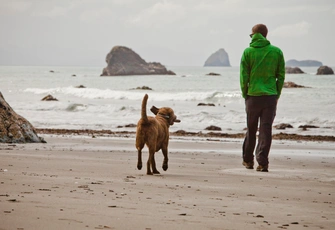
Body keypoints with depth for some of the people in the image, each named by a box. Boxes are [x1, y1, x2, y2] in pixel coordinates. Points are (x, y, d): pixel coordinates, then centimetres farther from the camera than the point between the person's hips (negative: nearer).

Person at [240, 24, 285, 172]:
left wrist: (245, 94, 8)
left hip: (253, 97, 0)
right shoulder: (276, 52, 1)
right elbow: (281, 76, 2)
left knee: (251, 130, 14)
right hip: (270, 97, 0)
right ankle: (262, 163, -6)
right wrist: (277, 94, 9)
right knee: (266, 130, 1)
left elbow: (243, 76, -4)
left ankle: (248, 160, 26)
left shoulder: (248, 52, -3)